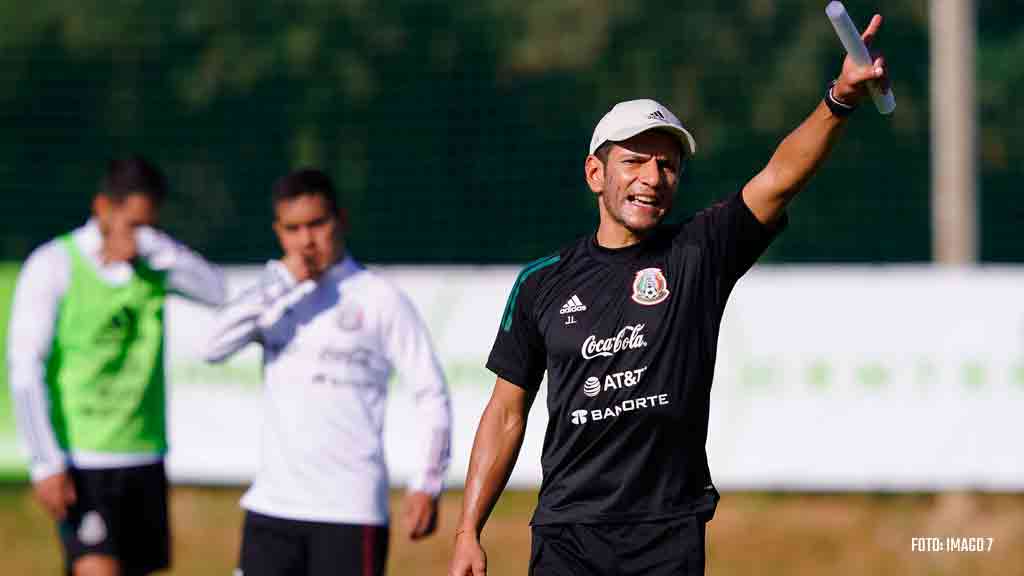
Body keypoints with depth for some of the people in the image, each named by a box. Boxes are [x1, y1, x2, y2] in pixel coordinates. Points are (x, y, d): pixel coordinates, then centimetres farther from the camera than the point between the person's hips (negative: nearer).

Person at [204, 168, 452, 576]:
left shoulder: (379, 298, -2)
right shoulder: (275, 297, 10)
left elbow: (432, 393, -2)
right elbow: (215, 348, -8)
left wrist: (427, 485, -9)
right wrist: (280, 283, -13)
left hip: (351, 511, -4)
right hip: (273, 505, 4)